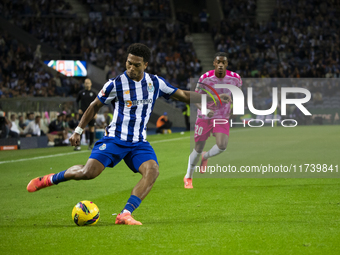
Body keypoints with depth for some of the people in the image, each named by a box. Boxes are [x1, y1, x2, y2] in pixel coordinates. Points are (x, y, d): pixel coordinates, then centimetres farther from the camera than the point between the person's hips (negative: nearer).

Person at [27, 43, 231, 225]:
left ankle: (125, 215, -26)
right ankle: (49, 179, 6)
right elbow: (95, 106, 6)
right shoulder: (116, 84, -6)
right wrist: (78, 131, 6)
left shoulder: (156, 83, 3)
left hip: (139, 143, 3)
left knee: (152, 171, -25)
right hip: (115, 138, -3)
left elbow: (183, 95, 14)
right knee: (88, 172, -20)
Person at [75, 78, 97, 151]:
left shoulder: (93, 93, 5)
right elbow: (77, 101, 17)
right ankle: (78, 145, -11)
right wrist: (78, 109, 3)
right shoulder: (81, 93, 6)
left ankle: (90, 145, 13)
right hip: (83, 113, 0)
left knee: (91, 128, 1)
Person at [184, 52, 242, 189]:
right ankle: (188, 177, 30)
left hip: (222, 117, 1)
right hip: (204, 117, -1)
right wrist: (205, 110, -32)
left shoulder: (235, 78, -11)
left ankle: (205, 157, 15)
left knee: (222, 146, -21)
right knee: (198, 149, 7)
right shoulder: (205, 78, -17)